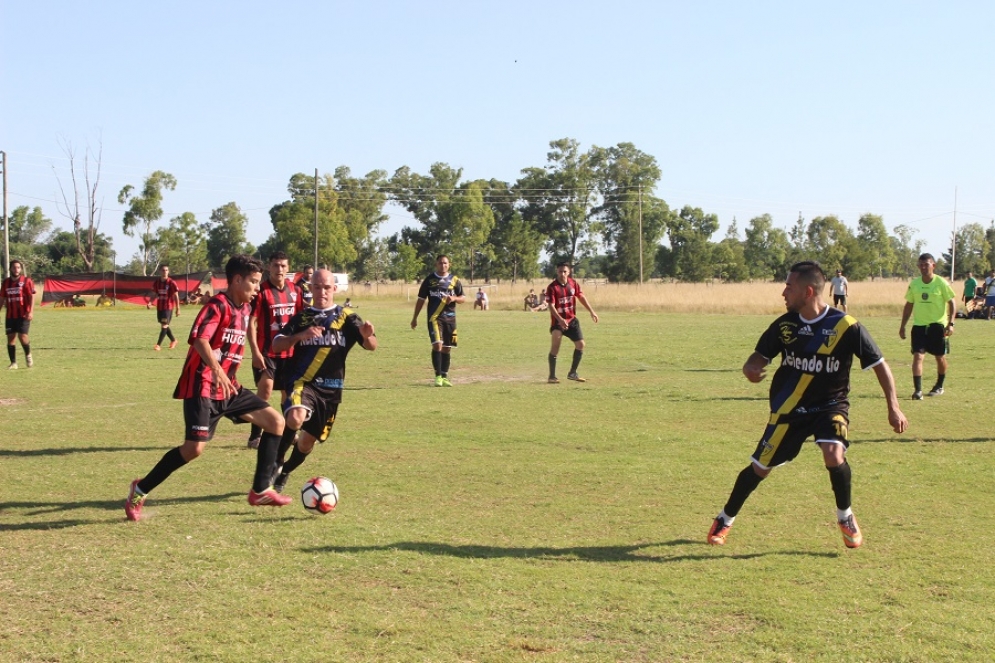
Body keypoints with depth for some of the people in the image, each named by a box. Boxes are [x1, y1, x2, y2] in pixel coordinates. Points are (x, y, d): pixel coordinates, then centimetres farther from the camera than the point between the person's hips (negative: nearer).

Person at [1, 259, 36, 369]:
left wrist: (31, 311, -18)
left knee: (22, 336, -13)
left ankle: (28, 355, 15)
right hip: (10, 315, 4)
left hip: (23, 315, -4)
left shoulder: (27, 281, -2)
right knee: (10, 338, 1)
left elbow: (32, 297, -7)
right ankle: (13, 363, 8)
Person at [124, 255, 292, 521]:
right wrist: (217, 370, -41)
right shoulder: (218, 305, -13)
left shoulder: (244, 309, 13)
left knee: (276, 421, 3)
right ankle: (140, 490, 2)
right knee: (195, 447, -18)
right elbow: (199, 339, -29)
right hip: (202, 386, -9)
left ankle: (260, 491, 9)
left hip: (228, 387, 9)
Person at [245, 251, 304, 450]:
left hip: (290, 350, 5)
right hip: (266, 351, -5)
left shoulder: (295, 290, 6)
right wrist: (255, 351, -18)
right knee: (265, 388, -14)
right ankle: (255, 436, -8)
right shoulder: (261, 291, -10)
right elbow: (251, 322, -12)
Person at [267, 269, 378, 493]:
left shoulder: (346, 317, 3)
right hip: (302, 381, -1)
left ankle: (284, 473, 38)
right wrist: (300, 336, -20)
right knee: (296, 417, -32)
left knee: (308, 441, 9)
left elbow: (371, 346, -6)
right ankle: (276, 462, -8)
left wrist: (367, 335, -31)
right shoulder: (302, 318, 7)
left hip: (331, 388, 2)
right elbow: (276, 345, -2)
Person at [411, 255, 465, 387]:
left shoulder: (455, 280, 7)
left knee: (447, 348, 7)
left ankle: (444, 377, 16)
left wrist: (454, 298, -13)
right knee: (437, 344, -18)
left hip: (450, 318, 3)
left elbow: (463, 299, 10)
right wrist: (414, 318, 7)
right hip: (434, 317, -3)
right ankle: (438, 376, -14)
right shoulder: (429, 279, 3)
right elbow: (421, 299, 8)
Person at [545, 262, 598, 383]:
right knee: (555, 346, -17)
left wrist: (591, 311, 14)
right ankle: (552, 376, -8)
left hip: (572, 320, 6)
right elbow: (551, 306, -22)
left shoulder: (573, 284, 0)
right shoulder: (552, 287, -16)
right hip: (558, 321, -6)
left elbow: (581, 297, 14)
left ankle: (572, 373, 16)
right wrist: (560, 320, -34)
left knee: (580, 344, 2)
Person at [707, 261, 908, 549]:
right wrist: (750, 368, -20)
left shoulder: (845, 326, -19)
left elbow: (879, 364, -10)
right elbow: (761, 355, 5)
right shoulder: (784, 325, -9)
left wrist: (893, 407, -15)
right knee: (760, 467, 6)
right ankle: (725, 519, 28)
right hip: (789, 407, 3)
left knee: (834, 456, -28)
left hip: (831, 404, -2)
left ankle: (845, 516, 1)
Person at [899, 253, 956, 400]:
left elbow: (952, 302, -5)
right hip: (919, 325, 2)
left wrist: (950, 323, -14)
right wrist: (902, 326, 10)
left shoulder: (941, 283, -8)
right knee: (917, 356, -12)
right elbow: (909, 305, 12)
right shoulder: (914, 284, 2)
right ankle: (918, 390, -15)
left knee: (940, 357, 11)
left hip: (938, 325, -2)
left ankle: (939, 386, 32)